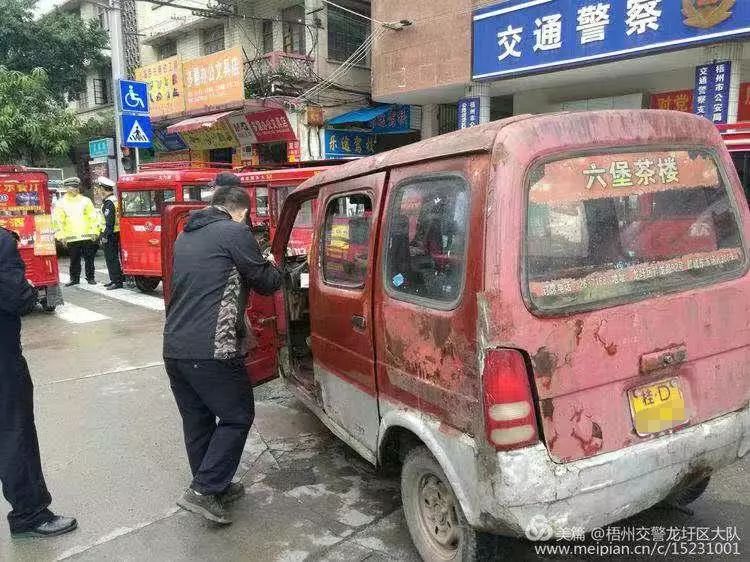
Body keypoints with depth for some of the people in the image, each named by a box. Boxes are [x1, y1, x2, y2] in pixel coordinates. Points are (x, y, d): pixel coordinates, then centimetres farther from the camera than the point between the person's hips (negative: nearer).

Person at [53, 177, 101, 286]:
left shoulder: (85, 200, 8)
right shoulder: (61, 203, 6)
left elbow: (93, 217, 5)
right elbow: (58, 221, 4)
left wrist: (94, 232, -2)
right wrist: (61, 236, -3)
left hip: (87, 236, 0)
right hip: (71, 237, 0)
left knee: (89, 259, 4)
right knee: (74, 260, 7)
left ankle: (91, 278, 14)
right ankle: (74, 278, 17)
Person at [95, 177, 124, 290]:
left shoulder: (109, 203, -16)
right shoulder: (115, 200, 14)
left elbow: (109, 221, -21)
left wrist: (105, 235, -20)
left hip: (110, 234, -10)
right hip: (116, 233, 10)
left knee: (112, 258, -6)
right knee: (112, 258, 16)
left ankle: (117, 281, -5)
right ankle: (115, 279, 24)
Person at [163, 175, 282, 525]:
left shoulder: (185, 237, 18)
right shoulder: (235, 233, -6)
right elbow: (266, 283, -1)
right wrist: (273, 267, 22)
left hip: (174, 348, 8)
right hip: (211, 350, -8)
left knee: (197, 421, 17)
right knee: (237, 417, 8)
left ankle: (215, 488, 30)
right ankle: (203, 491, 4)